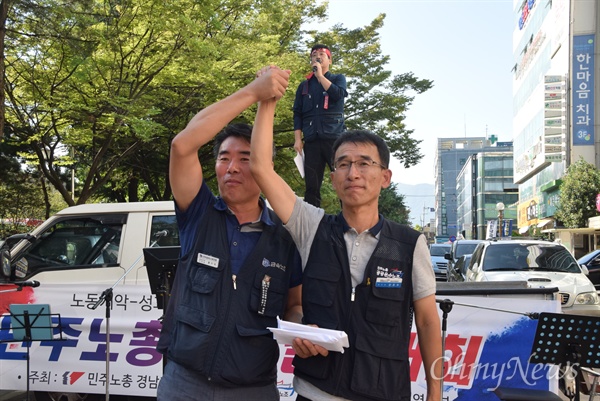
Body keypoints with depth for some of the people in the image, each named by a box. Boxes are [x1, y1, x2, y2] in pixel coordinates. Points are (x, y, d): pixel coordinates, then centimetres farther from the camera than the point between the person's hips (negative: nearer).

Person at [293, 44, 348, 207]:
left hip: (335, 137, -2)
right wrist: (297, 139, 1)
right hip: (312, 140, 2)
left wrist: (320, 76, -3)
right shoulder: (304, 86, 20)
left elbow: (338, 94, -8)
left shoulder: (338, 78, 15)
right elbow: (297, 113, 13)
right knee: (311, 186, -2)